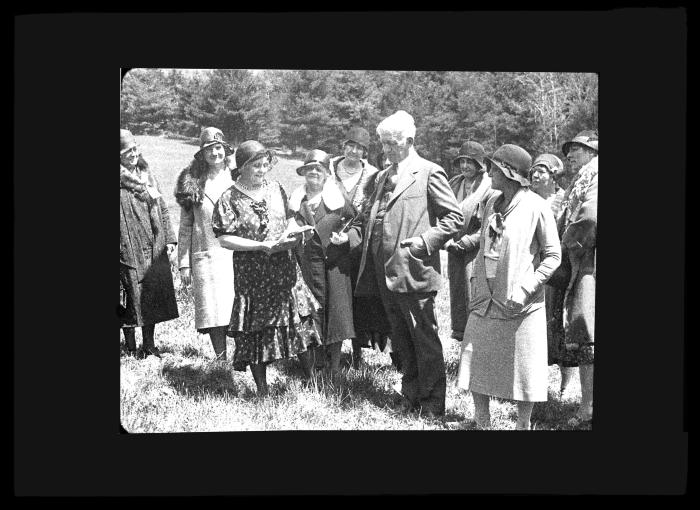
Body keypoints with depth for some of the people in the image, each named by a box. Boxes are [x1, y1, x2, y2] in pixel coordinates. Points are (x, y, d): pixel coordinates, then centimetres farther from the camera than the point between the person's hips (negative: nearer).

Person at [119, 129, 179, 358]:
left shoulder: (147, 176, 13)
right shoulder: (121, 181, -6)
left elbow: (161, 209, 17)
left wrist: (169, 239, 11)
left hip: (154, 250, 6)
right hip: (128, 251, -5)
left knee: (154, 296, 8)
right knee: (131, 298, -1)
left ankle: (149, 345, 18)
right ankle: (131, 348, 9)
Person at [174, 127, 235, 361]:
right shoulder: (192, 183, 6)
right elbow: (185, 226, 7)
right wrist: (184, 263, 3)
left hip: (237, 254, 0)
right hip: (206, 255, 0)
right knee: (214, 313, -2)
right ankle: (221, 360, 7)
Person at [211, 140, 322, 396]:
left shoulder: (275, 188, 8)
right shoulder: (230, 199, -8)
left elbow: (289, 219, 19)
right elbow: (224, 239, -11)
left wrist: (293, 232, -5)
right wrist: (262, 246, -18)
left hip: (284, 266, 4)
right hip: (252, 272, -4)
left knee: (300, 319, 3)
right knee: (256, 329, 2)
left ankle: (312, 380, 19)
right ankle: (262, 390, 14)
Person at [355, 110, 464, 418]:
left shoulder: (429, 173, -5)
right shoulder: (383, 176, 17)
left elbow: (455, 217, -8)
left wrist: (425, 241, -15)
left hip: (414, 273, -7)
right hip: (385, 273, 7)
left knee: (425, 340, 1)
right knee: (402, 340, 15)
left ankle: (432, 404, 10)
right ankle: (411, 395, 26)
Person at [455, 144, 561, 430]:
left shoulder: (536, 208, -10)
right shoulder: (492, 204, 9)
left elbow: (553, 256, -8)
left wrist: (526, 288, -15)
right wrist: (476, 280, 11)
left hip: (519, 305, -6)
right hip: (485, 300, 6)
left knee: (523, 371, 3)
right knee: (476, 366, 8)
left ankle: (523, 425, 17)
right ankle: (482, 423, 21)